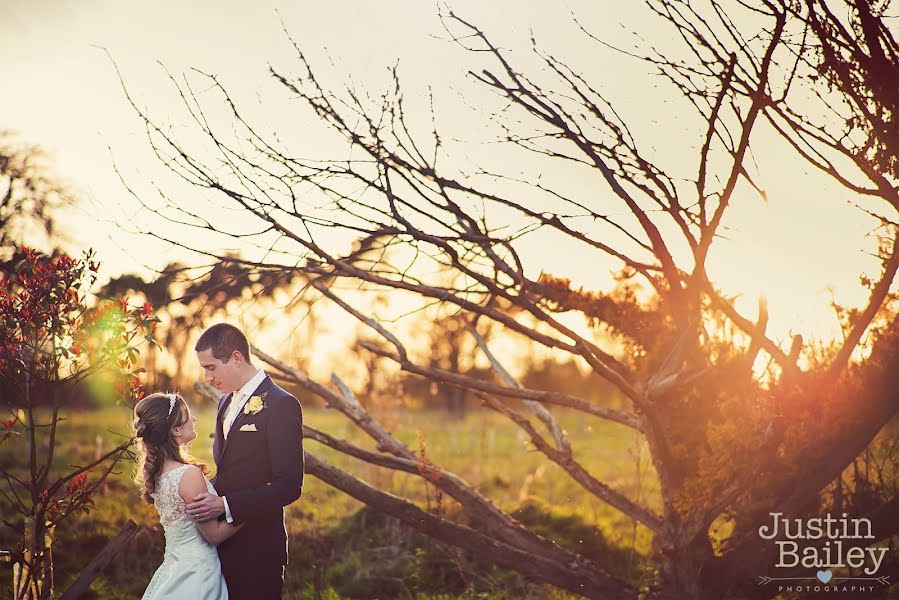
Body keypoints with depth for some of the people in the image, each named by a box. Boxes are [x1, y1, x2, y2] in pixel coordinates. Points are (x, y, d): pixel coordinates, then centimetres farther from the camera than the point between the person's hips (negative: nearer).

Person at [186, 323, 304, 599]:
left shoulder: (281, 405, -13)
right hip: (223, 542, 8)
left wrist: (224, 504, -23)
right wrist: (207, 493, 2)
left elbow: (289, 486, -19)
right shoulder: (226, 403, 14)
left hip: (257, 547, -8)